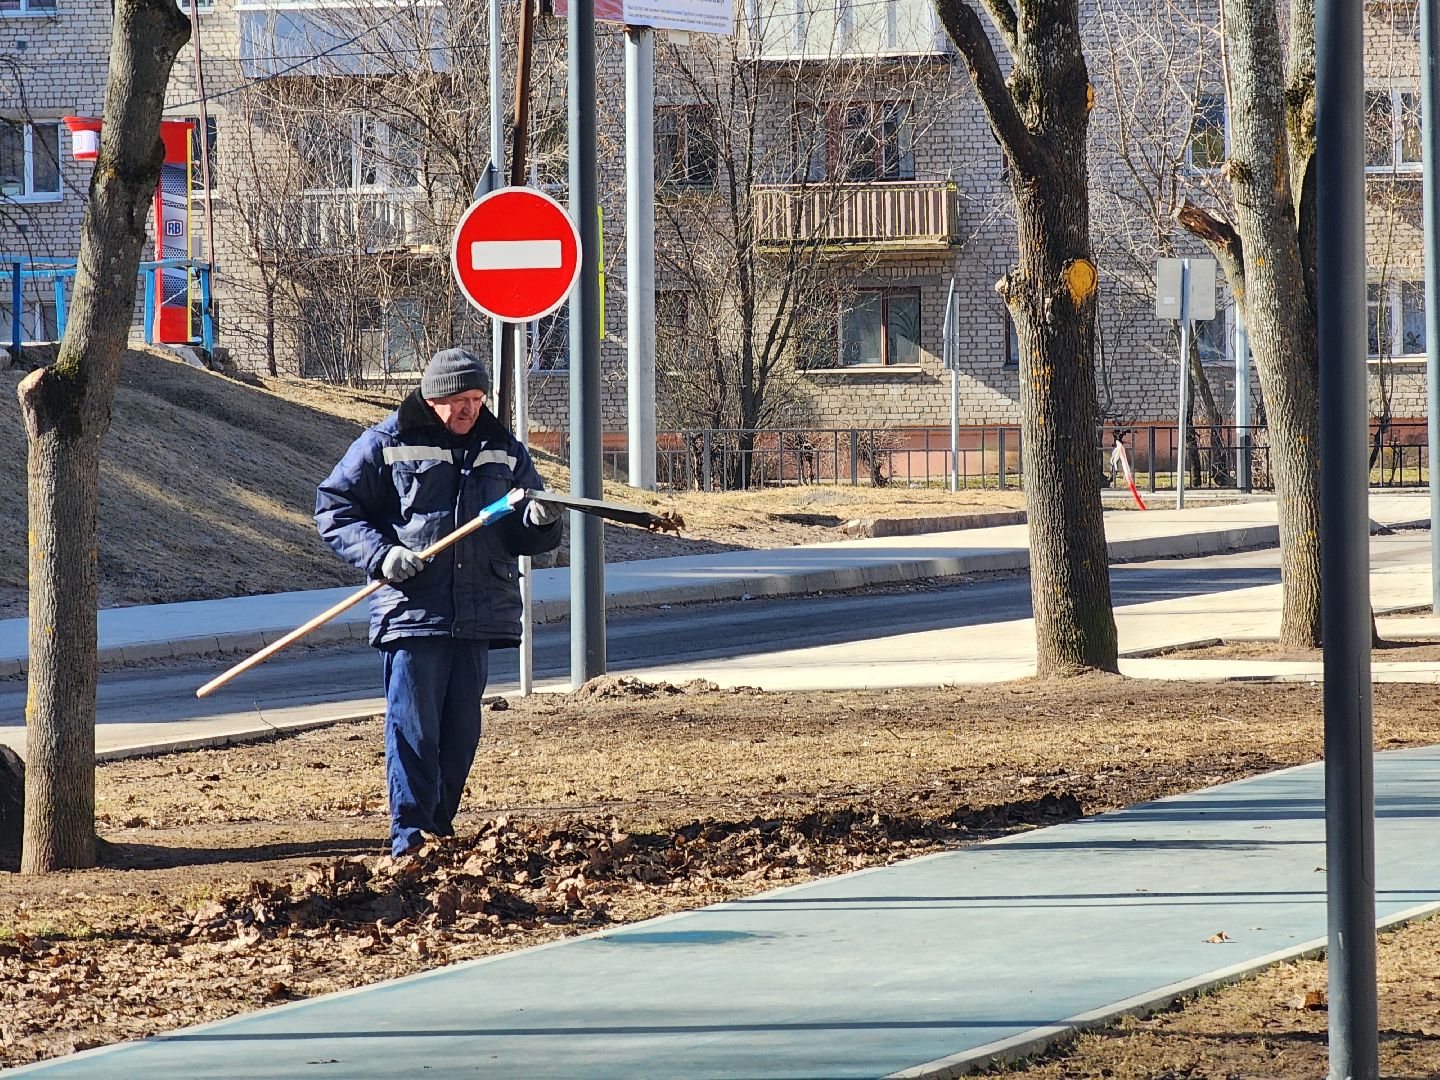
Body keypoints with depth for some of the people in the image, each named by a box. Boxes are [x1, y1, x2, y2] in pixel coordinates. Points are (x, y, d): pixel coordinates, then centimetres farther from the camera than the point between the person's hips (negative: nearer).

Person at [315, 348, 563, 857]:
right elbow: (333, 508, 1)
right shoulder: (385, 445, 0)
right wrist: (381, 553, -14)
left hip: (478, 616, 5)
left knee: (461, 729, 9)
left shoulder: (503, 450, 14)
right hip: (411, 609, -4)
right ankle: (409, 835, -6)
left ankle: (439, 827, 21)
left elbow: (523, 537, 18)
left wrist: (540, 522, -7)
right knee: (412, 728, -8)